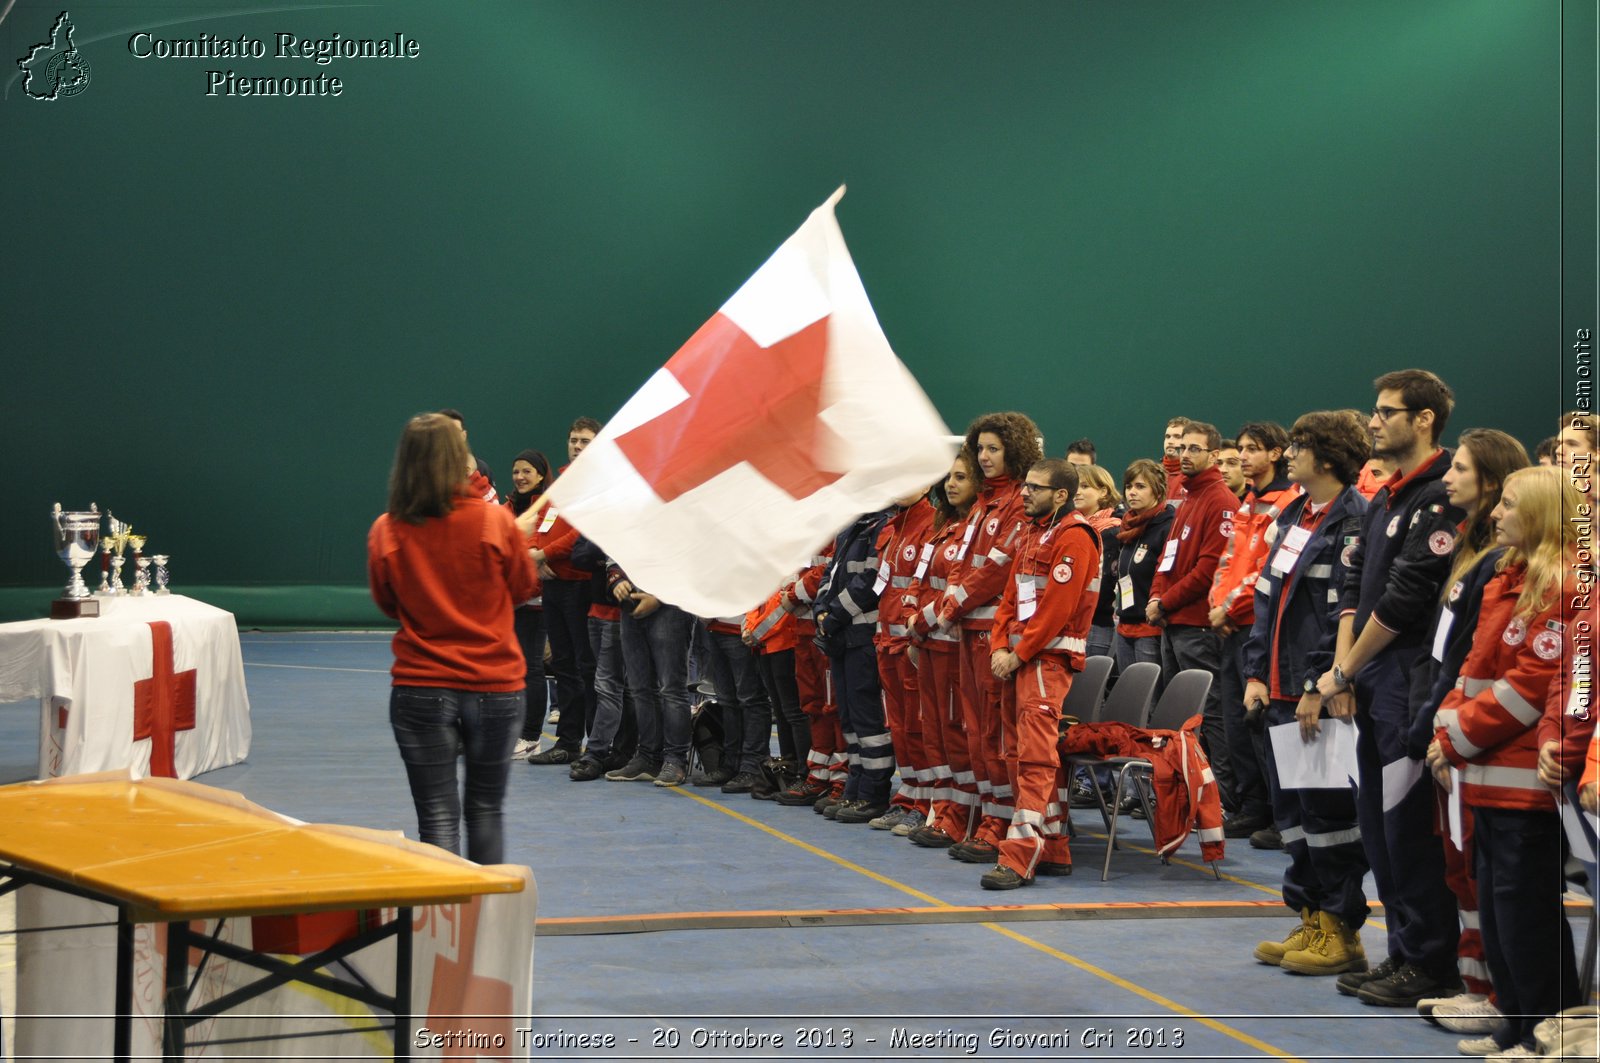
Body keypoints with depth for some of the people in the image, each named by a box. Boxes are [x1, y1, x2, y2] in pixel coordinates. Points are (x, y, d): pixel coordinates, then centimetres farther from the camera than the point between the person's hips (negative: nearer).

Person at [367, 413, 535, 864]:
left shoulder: (385, 532, -7)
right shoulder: (494, 521, -10)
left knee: (437, 818, 4)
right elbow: (524, 587, 5)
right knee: (486, 809, 17)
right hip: (495, 686, 0)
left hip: (419, 690, 0)